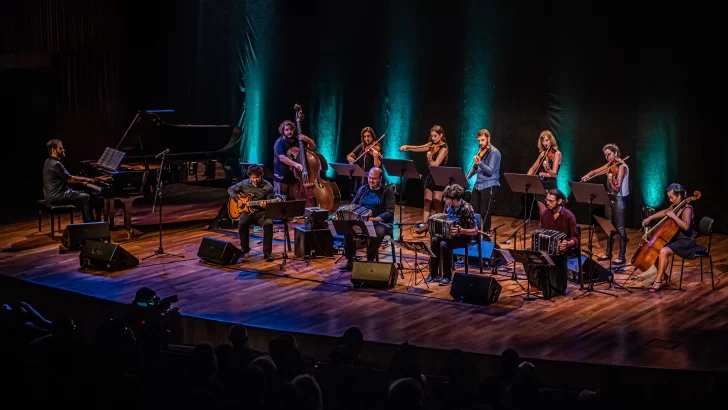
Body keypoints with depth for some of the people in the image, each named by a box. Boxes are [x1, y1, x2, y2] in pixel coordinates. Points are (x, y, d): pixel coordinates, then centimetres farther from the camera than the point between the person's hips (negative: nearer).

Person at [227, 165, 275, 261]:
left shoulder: (268, 186, -3)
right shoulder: (244, 184, 2)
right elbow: (231, 190, 14)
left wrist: (265, 206, -22)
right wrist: (238, 200, -2)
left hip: (261, 212, -1)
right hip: (247, 211, 1)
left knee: (268, 223, -33)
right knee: (242, 223, -32)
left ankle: (267, 252, -21)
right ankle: (244, 249, -8)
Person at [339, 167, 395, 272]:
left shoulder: (387, 192, 1)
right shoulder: (363, 189, 16)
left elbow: (389, 212, -9)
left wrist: (376, 219, -27)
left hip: (380, 222, -4)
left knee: (379, 231, -39)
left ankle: (370, 261, -18)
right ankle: (350, 261, -18)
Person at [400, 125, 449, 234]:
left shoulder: (443, 149, -14)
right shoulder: (432, 145, 7)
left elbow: (435, 165, -21)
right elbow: (418, 148, 2)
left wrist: (429, 158, -38)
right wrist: (406, 147, -13)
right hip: (430, 176, 7)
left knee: (437, 203, -3)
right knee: (426, 201, 5)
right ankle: (424, 224, 8)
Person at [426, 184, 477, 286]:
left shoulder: (467, 209, -25)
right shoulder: (448, 205, -7)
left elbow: (475, 231, -22)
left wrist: (460, 230, -36)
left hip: (464, 236, -6)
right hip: (449, 233, 6)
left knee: (444, 244, -31)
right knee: (434, 240, -21)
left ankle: (447, 276, -16)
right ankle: (433, 274, -12)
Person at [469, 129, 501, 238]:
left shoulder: (494, 152, -12)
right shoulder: (482, 150, 13)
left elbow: (490, 171, -21)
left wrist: (480, 163, -34)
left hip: (489, 186, -8)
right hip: (478, 185, 8)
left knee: (485, 213, -6)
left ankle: (486, 237, 5)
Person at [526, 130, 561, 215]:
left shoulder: (556, 153, -9)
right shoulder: (543, 153, 10)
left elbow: (554, 173, -17)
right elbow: (533, 168, 16)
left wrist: (547, 169, -38)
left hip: (550, 186, -6)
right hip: (540, 184, 6)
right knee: (542, 213, 7)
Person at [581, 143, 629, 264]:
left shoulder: (621, 166, -14)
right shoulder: (610, 165, 9)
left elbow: (617, 187, -20)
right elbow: (595, 171, 12)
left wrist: (611, 178, -37)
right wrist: (588, 175, -9)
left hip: (619, 199, -8)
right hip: (609, 197, 8)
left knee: (619, 227, -5)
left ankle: (622, 256, -1)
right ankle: (608, 253, 23)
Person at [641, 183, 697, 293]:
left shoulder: (687, 209, -20)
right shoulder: (674, 206, 5)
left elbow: (686, 226, -36)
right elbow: (664, 212, 24)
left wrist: (673, 216, -34)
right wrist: (650, 218, 16)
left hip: (686, 241, -10)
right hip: (676, 238, 10)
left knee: (664, 251, -28)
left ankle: (658, 282, -19)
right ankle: (663, 274, 19)